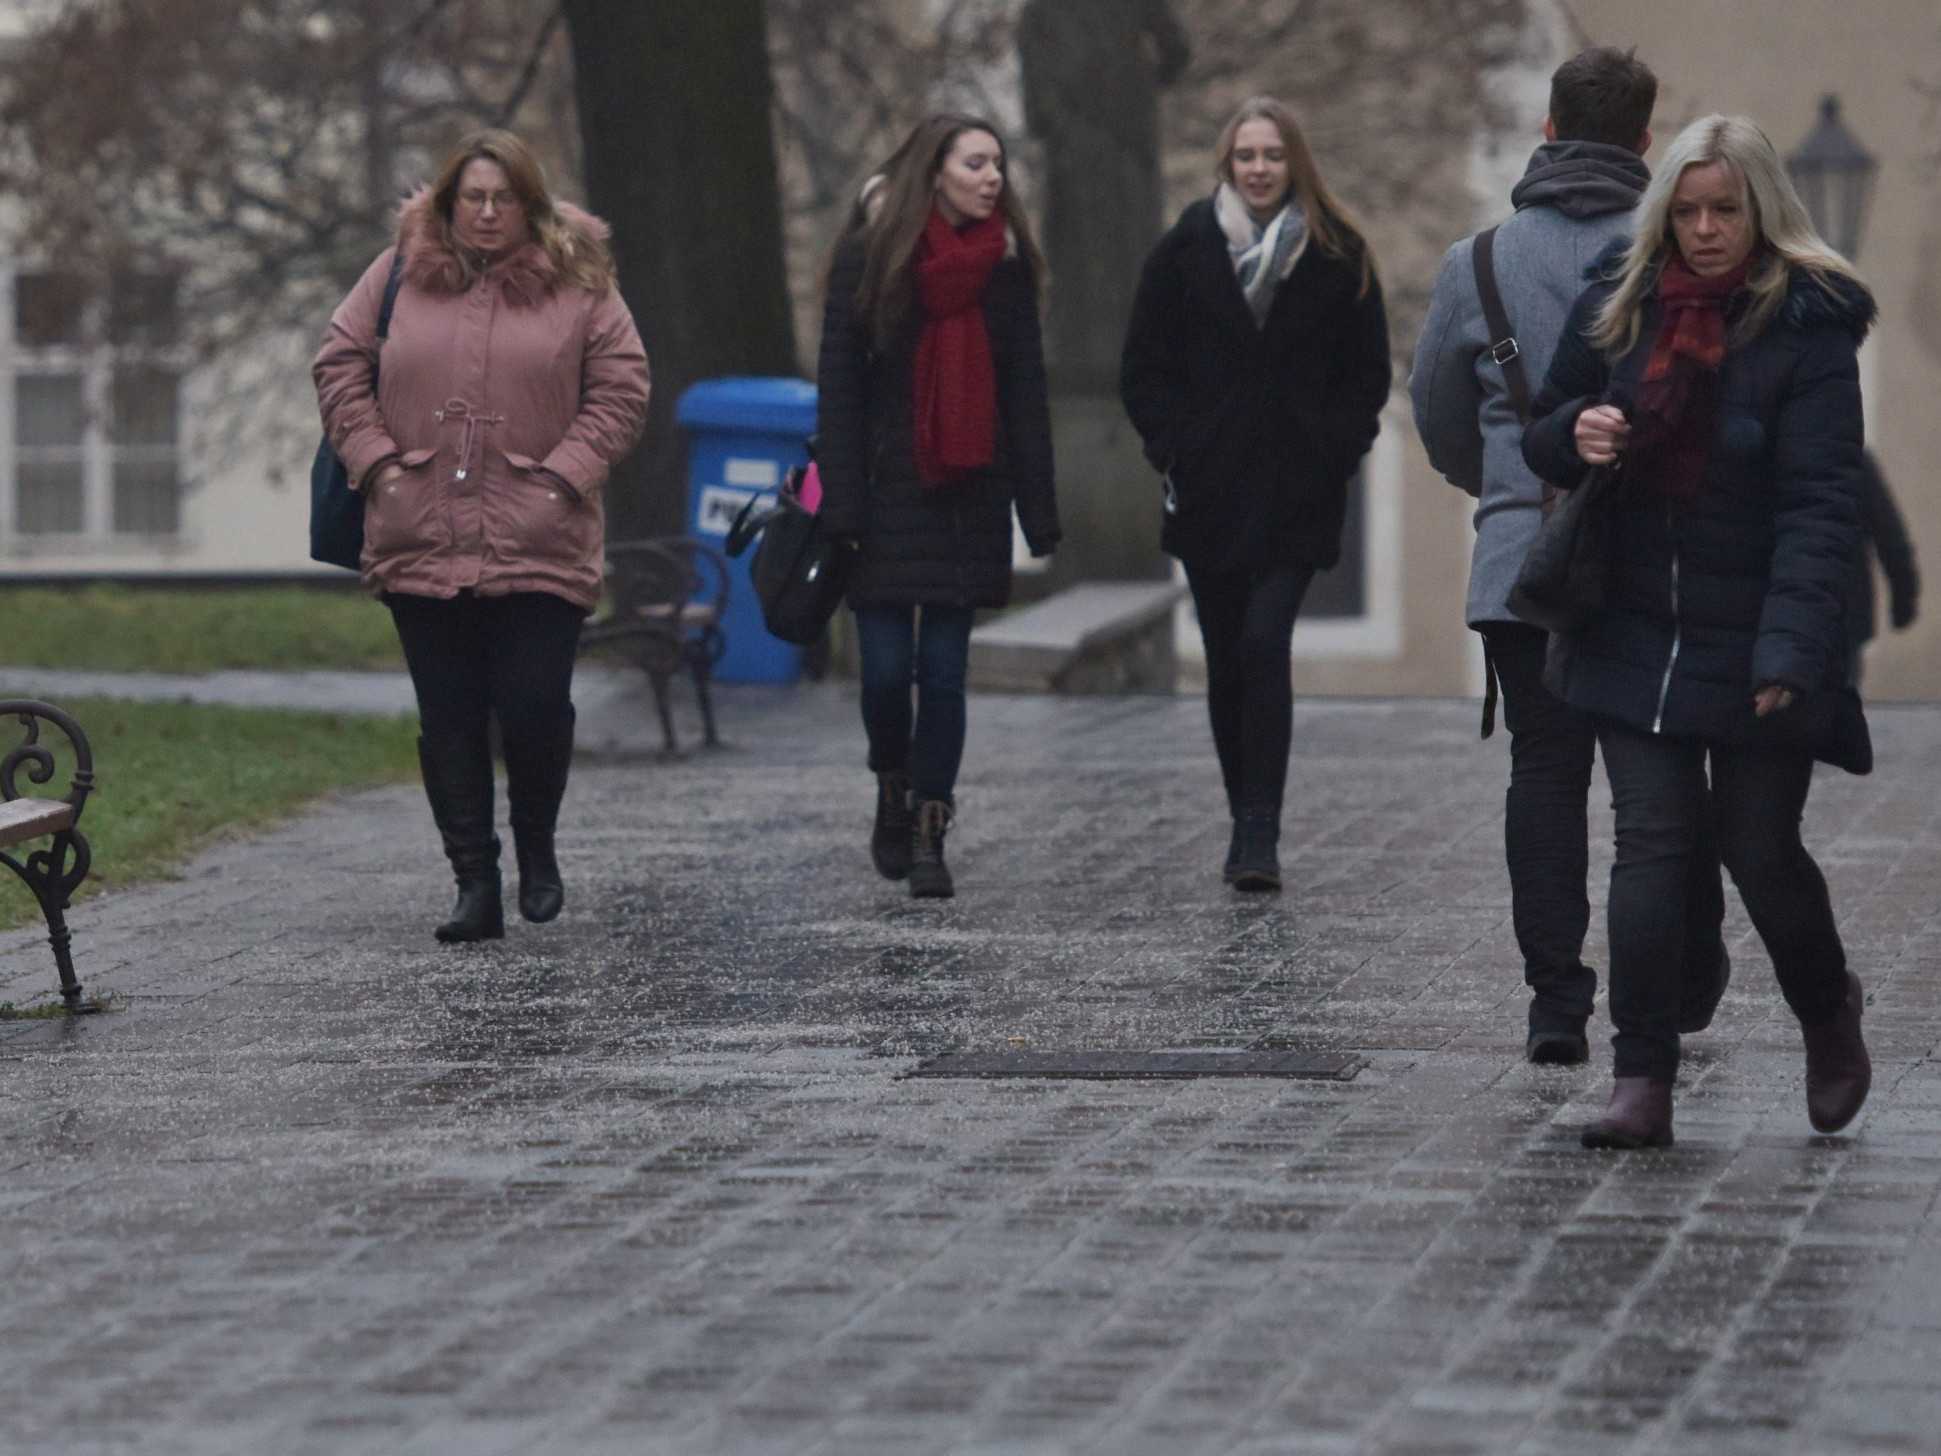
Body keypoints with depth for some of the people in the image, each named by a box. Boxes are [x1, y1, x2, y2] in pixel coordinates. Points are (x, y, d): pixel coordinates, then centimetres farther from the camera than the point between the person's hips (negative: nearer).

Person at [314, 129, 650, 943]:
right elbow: (339, 365, 11)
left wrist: (566, 472, -7)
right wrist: (374, 457, 0)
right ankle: (475, 883, 12)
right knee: (449, 722, 4)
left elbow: (621, 389, 3)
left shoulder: (578, 284, 3)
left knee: (534, 708, -8)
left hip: (538, 546, -2)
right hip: (421, 543, 2)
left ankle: (535, 847, 19)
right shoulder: (401, 273, 7)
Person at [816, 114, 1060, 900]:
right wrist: (841, 505, -12)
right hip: (887, 497, -2)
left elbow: (1025, 392, 6)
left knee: (944, 671, 0)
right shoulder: (870, 256, -3)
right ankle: (894, 795, 24)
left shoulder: (1005, 265, 5)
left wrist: (1038, 512, 0)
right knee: (887, 667, -3)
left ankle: (929, 836, 4)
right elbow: (838, 385, -4)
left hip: (968, 502, 2)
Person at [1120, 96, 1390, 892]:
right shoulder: (1185, 251, 5)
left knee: (1264, 644, -15)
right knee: (1227, 660, 7)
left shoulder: (1338, 258, 3)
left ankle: (1258, 832, -17)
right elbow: (1143, 369, 7)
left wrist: (1333, 452, -4)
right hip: (1210, 494, 2)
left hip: (1296, 497, -2)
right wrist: (1174, 448, -4)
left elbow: (1368, 376, 8)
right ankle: (1250, 825, 17)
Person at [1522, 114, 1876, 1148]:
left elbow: (1821, 502, -17)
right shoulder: (1618, 306, 3)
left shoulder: (1808, 327, -11)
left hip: (1755, 647, -3)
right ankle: (1642, 1082, -4)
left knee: (1760, 850, 5)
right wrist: (1575, 434, -11)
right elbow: (1542, 436, 15)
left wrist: (1790, 652, -26)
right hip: (1637, 633, 3)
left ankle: (1829, 1016, 34)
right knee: (1649, 846, -4)